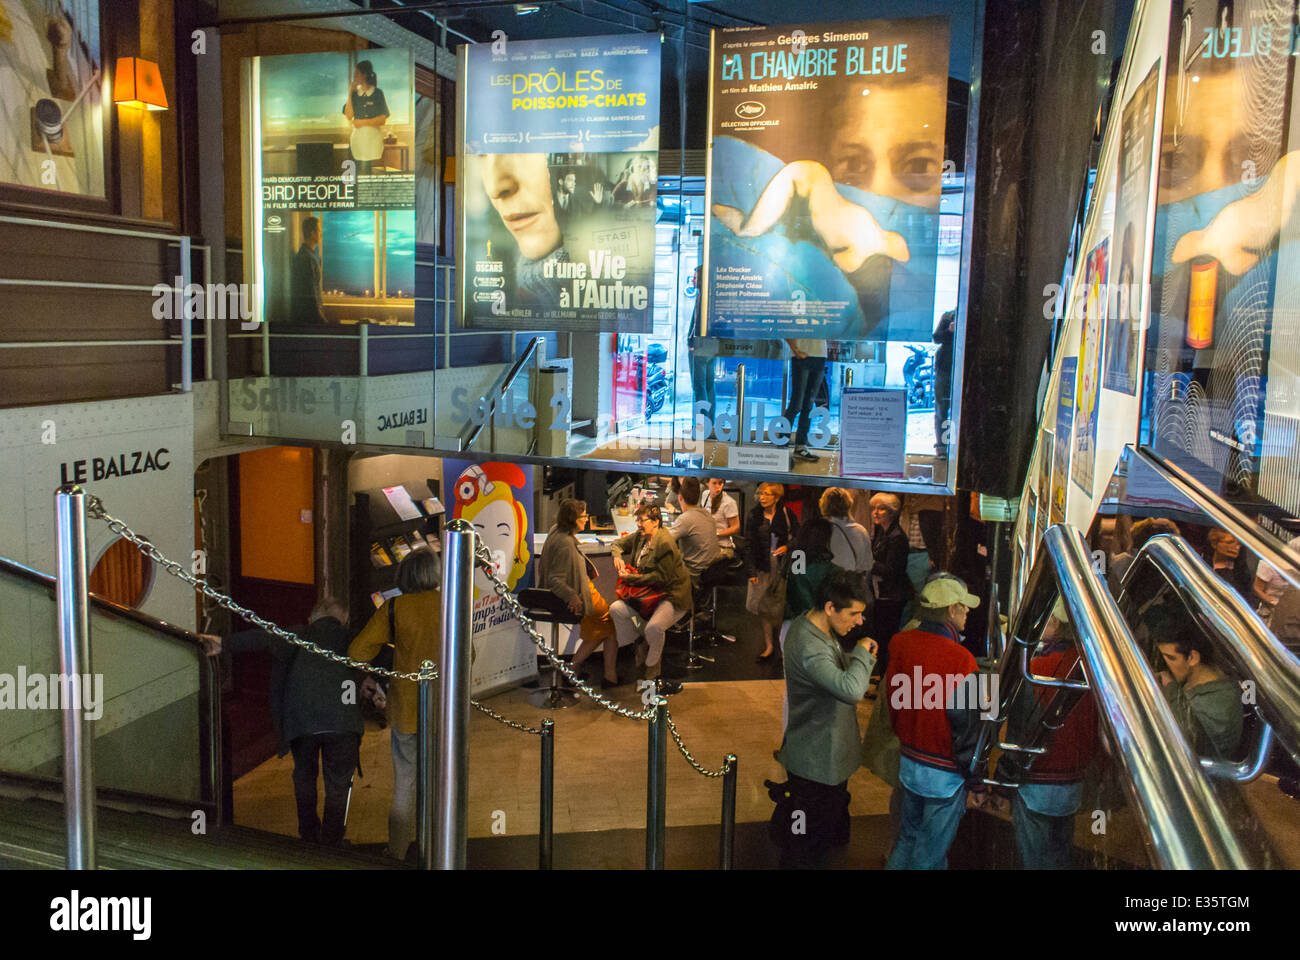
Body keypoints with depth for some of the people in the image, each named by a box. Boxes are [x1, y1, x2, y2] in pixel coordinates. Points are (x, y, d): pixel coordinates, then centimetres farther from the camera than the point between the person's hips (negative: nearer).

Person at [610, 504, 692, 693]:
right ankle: (641, 646, 3)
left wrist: (631, 578, -18)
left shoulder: (665, 543, -19)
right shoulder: (640, 537, 6)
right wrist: (617, 556, 2)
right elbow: (618, 544, 25)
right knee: (616, 609, -12)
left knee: (653, 628, -32)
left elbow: (662, 577, -23)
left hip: (672, 596, -8)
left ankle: (651, 673, -8)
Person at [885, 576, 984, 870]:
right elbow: (965, 726, -19)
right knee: (930, 856, 10)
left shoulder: (900, 643, -6)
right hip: (944, 774, -6)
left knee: (906, 840, 22)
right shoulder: (959, 659, -25)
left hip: (908, 763, 6)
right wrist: (975, 777, -5)